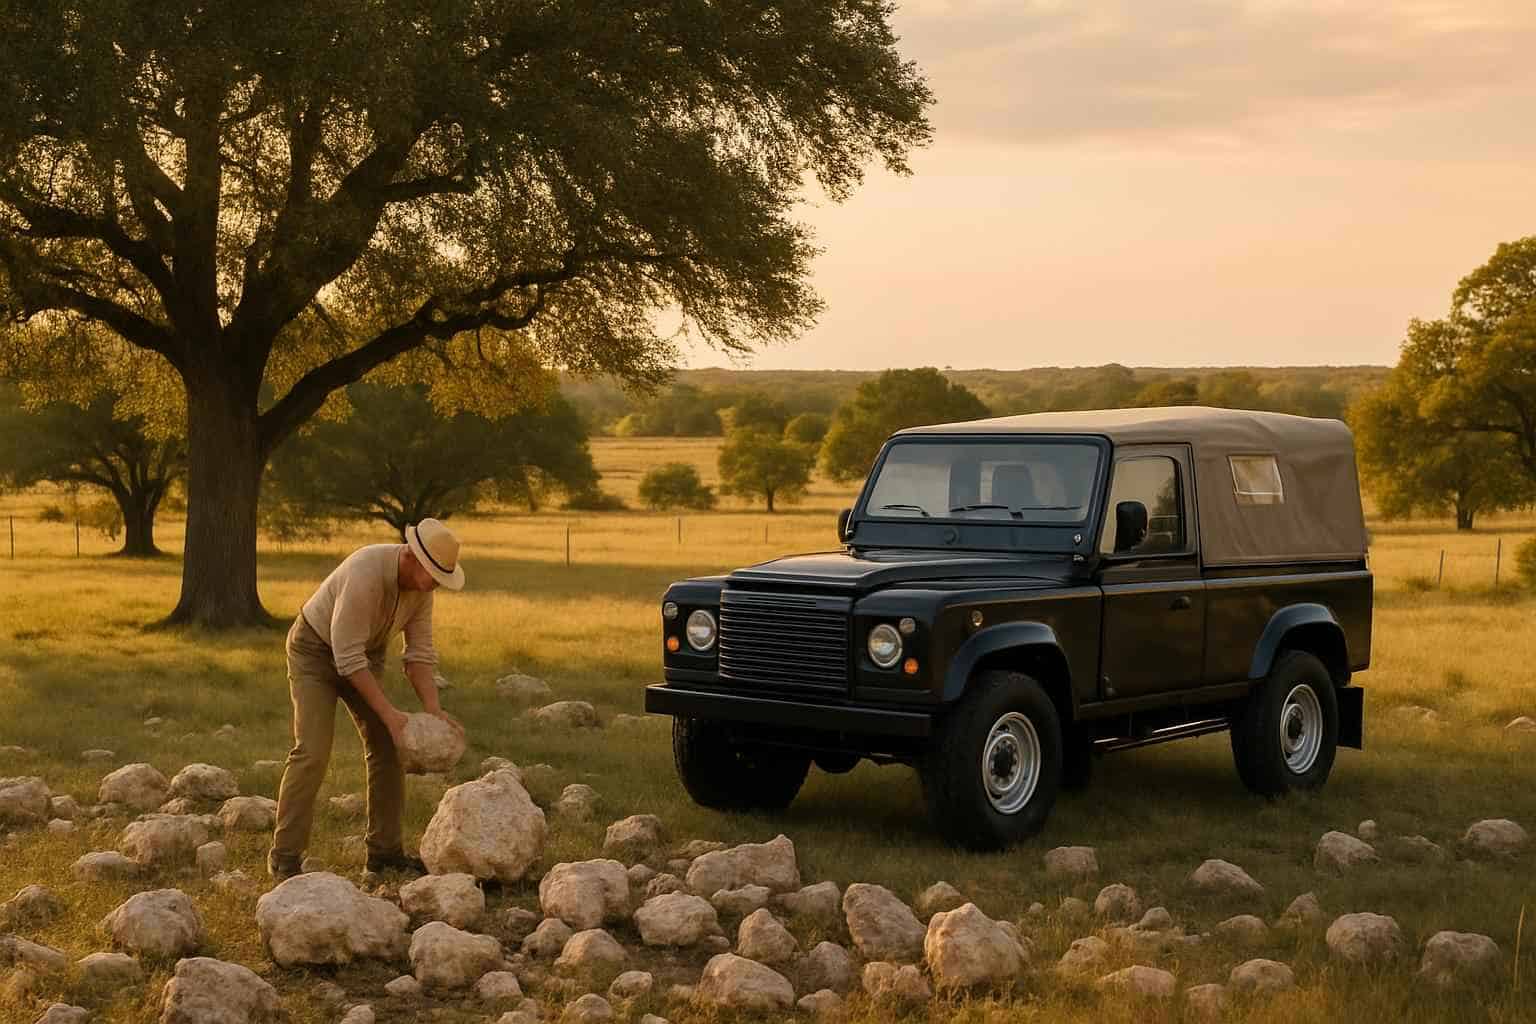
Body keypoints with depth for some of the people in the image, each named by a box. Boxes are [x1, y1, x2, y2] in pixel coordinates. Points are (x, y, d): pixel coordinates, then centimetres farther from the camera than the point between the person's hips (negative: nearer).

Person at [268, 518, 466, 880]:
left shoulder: (422, 582, -14)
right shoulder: (366, 574, -38)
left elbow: (420, 652, -8)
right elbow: (346, 657, -34)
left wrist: (433, 709, -22)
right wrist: (389, 714, -33)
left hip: (364, 652, 7)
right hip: (315, 651, -7)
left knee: (386, 746, -1)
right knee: (313, 751, -18)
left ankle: (385, 850, 7)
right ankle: (285, 856, -9)